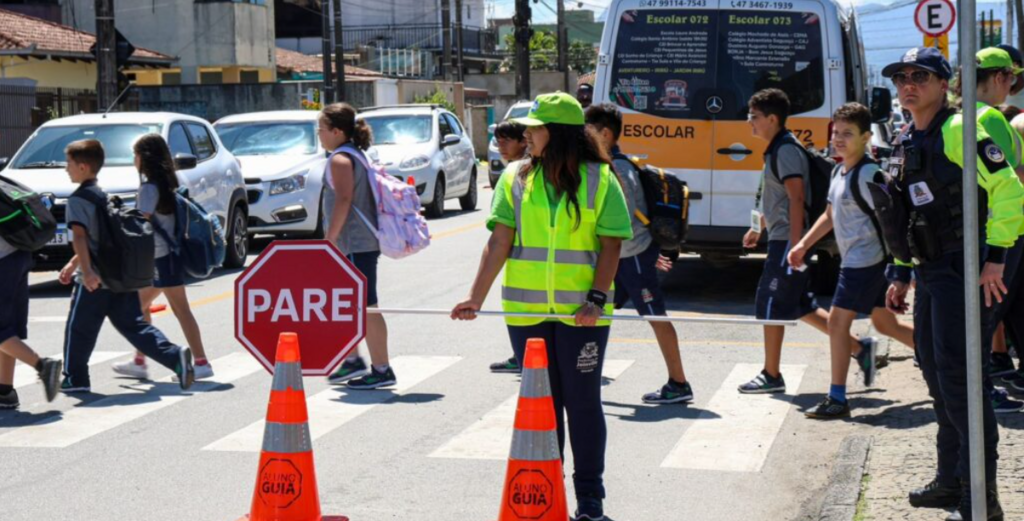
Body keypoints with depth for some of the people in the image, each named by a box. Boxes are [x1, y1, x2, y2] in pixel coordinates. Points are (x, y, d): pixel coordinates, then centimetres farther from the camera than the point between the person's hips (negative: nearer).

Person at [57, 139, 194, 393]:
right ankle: (175, 356, -11)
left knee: (79, 328, 7)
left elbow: (79, 236, -22)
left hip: (95, 280, -8)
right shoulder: (104, 195, 19)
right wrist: (73, 264, 33)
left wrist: (86, 271, -30)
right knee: (133, 325, 5)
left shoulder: (78, 200, -8)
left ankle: (75, 378, 15)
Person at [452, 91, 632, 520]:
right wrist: (477, 297, -12)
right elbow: (499, 243, -3)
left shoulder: (600, 180, -3)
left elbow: (611, 244, -5)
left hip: (581, 312, -2)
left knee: (583, 403, 3)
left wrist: (596, 298, -16)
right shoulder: (515, 179, 4)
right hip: (526, 310, 2)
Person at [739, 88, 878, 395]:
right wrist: (758, 227, 31)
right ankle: (859, 347, 16)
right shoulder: (776, 149, 15)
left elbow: (796, 199, -22)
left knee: (770, 306, -2)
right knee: (801, 307, 14)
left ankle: (771, 376, 7)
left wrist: (795, 245, -25)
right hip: (782, 239, 10)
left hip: (788, 241, -10)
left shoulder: (786, 150, -15)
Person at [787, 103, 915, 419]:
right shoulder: (839, 172, 12)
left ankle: (837, 399, -5)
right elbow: (831, 215, 24)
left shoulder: (868, 174, -17)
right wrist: (803, 245, 19)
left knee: (837, 321, -10)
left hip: (865, 260, -10)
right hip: (858, 260, 10)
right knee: (885, 324, 18)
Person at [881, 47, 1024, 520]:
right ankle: (951, 480, 28)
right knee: (935, 370, 15)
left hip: (964, 269, -9)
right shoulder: (905, 144, 15)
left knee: (959, 377, -11)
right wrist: (900, 274, 20)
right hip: (930, 271, 9)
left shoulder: (958, 131, -12)